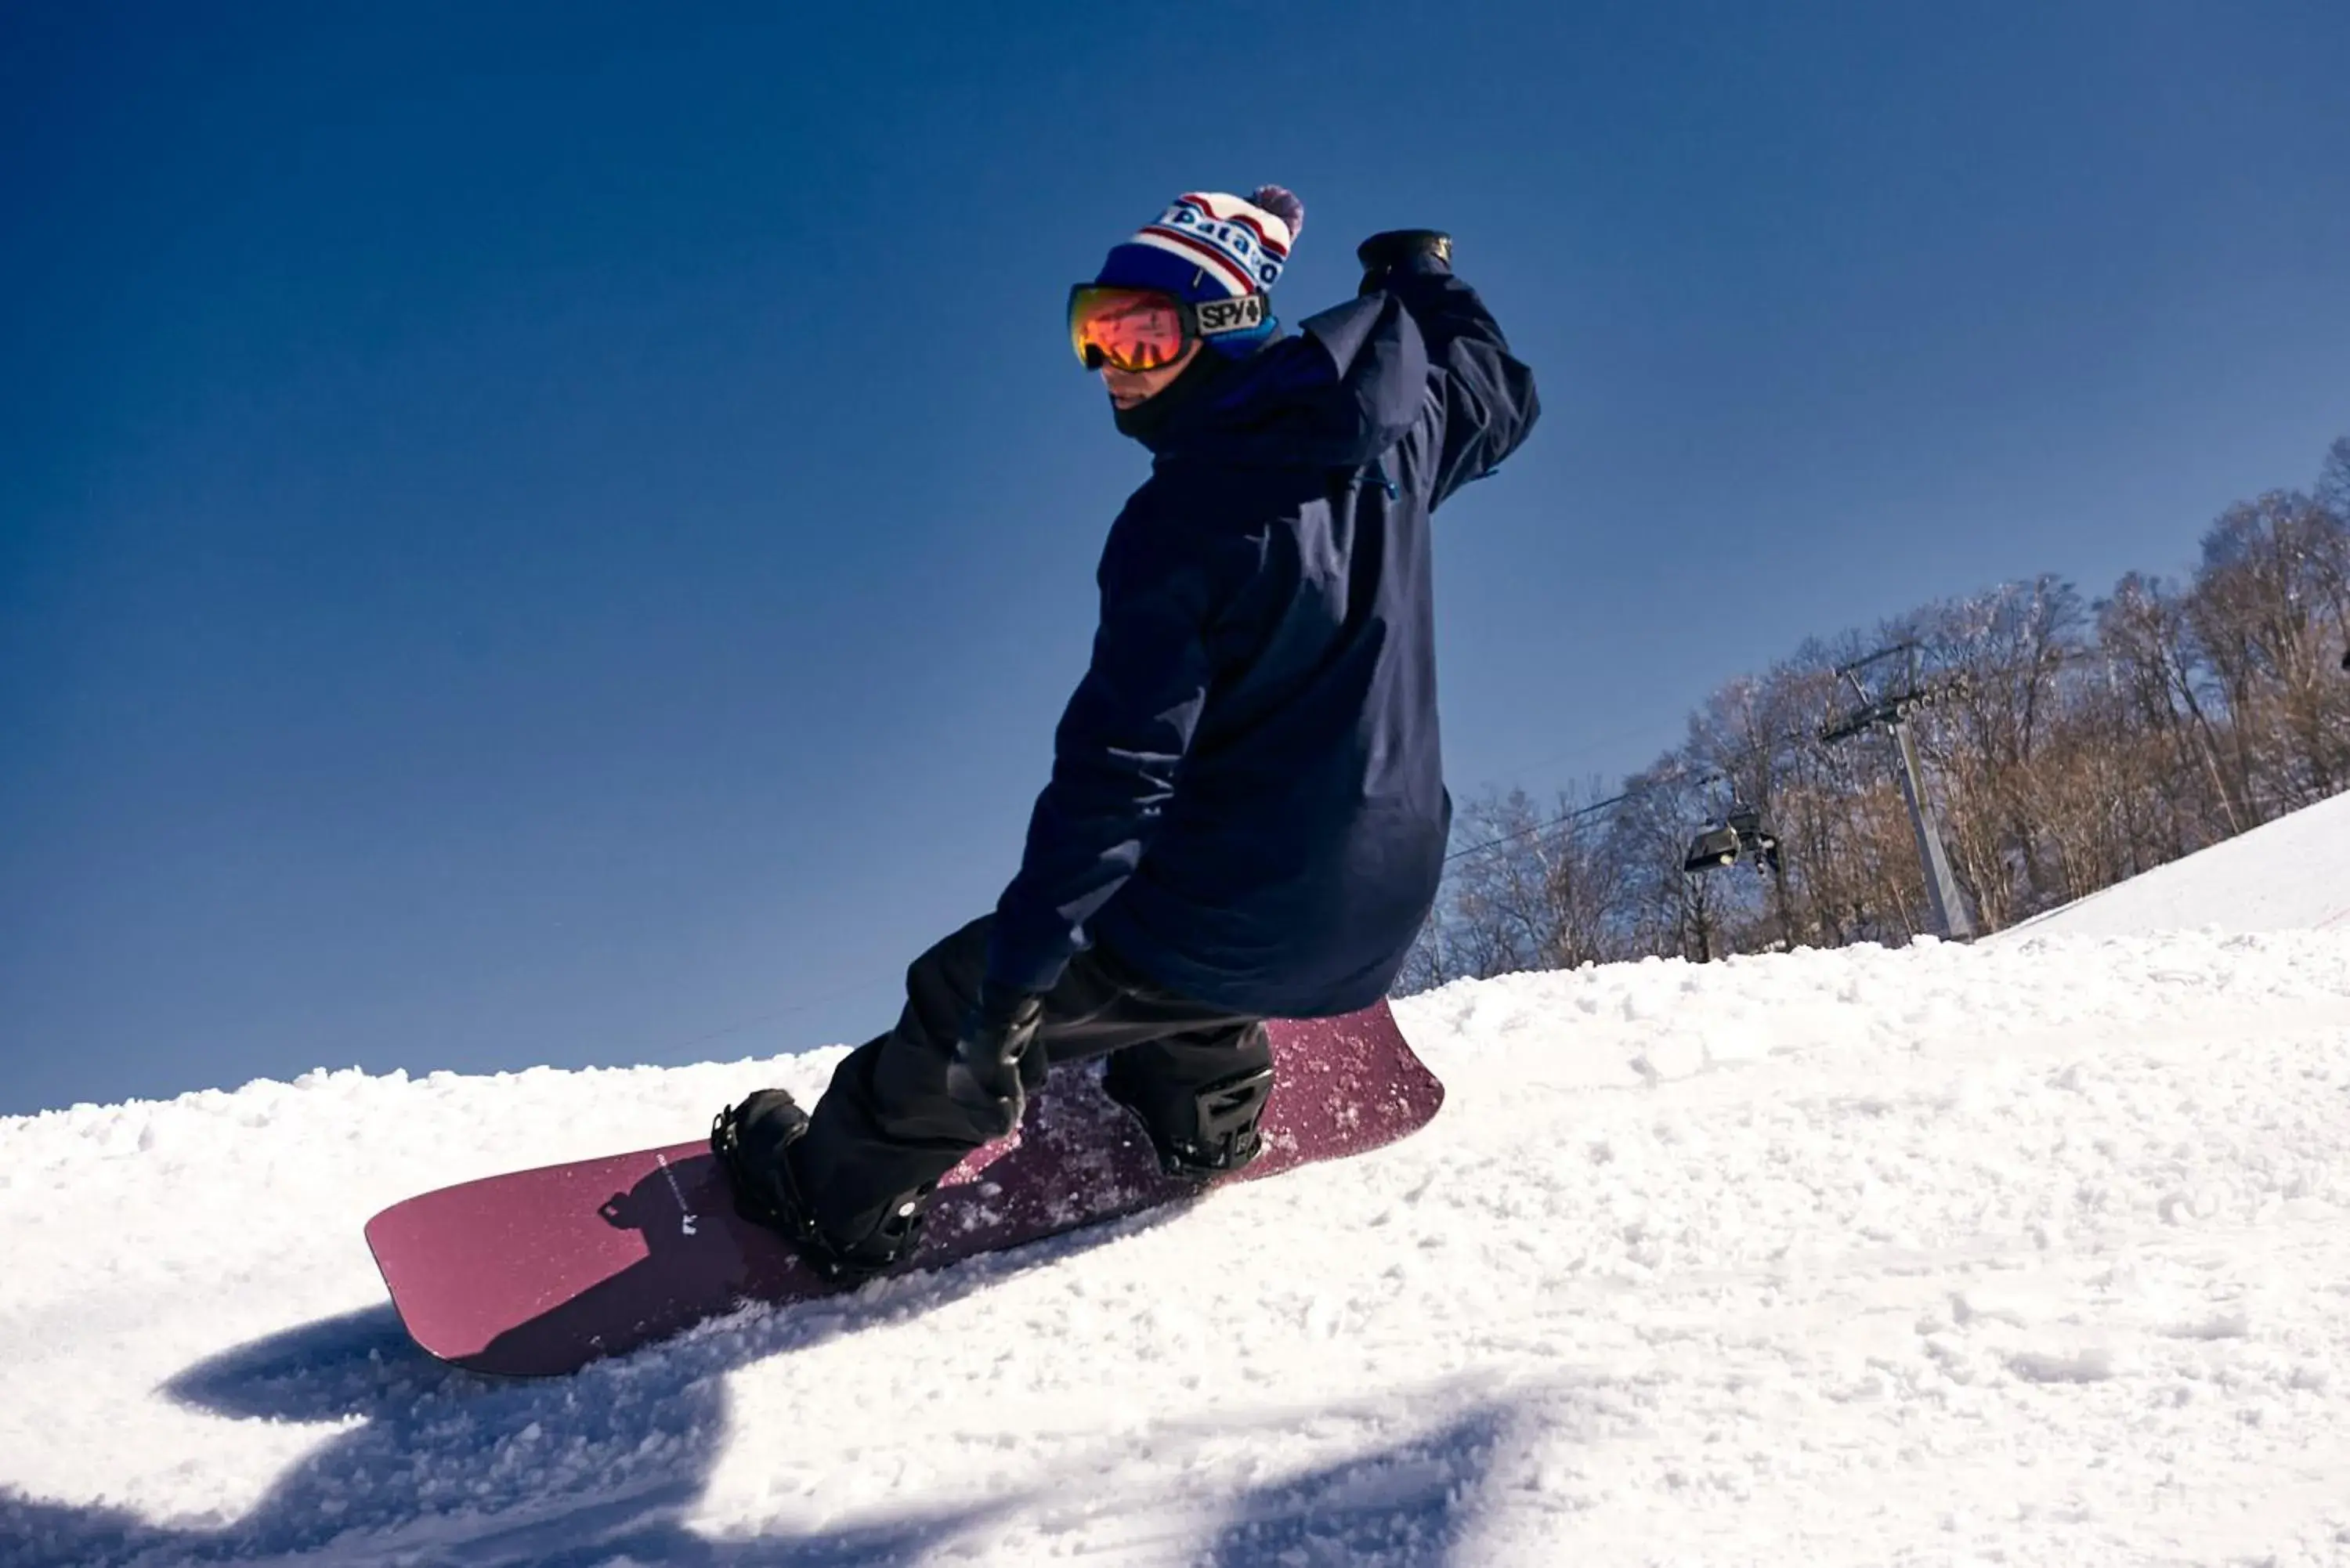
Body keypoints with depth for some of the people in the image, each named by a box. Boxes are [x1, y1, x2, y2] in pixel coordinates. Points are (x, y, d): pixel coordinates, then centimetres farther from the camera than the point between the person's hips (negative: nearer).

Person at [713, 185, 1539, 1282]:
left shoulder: (1184, 518, -21)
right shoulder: (1391, 422, -2)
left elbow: (1119, 769, -26)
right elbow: (1499, 399, 23)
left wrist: (1011, 984, -23)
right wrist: (1424, 277, 39)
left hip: (1242, 921, -8)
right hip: (1381, 907, 8)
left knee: (965, 1007, 9)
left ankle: (835, 1201, 26)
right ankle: (1205, 1120, 53)